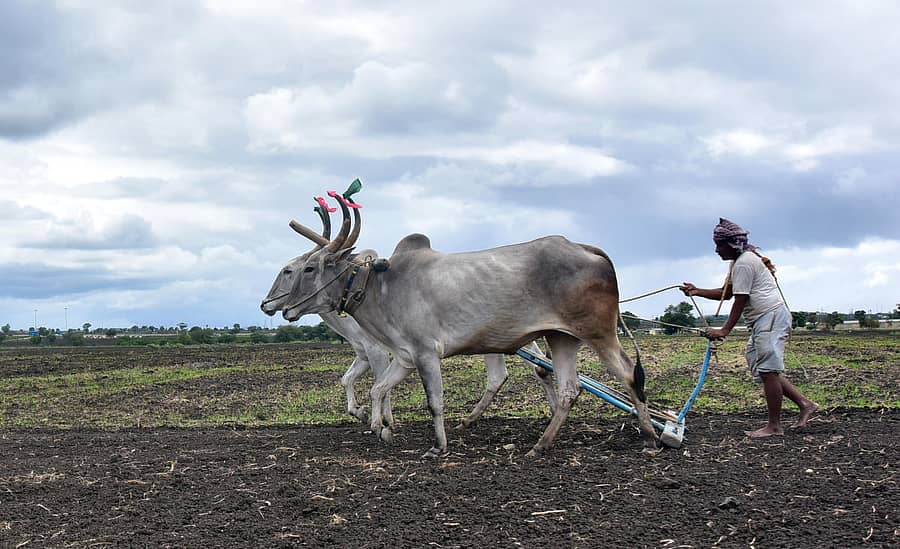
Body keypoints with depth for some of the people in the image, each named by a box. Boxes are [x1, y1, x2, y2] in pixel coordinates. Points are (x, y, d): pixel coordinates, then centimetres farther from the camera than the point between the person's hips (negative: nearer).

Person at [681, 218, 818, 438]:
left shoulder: (744, 263, -11)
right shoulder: (743, 261, 22)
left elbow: (740, 300, -14)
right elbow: (726, 293, 24)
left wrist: (725, 330, -14)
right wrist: (698, 292, 14)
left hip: (771, 316, -11)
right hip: (764, 321, 11)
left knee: (768, 371, -13)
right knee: (764, 370, 10)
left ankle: (774, 426, -13)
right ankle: (805, 403, 11)